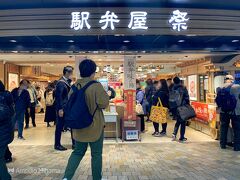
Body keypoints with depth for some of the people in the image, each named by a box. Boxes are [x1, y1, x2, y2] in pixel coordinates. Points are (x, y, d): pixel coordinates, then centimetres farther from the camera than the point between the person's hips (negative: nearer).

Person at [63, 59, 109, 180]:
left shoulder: (75, 86, 2)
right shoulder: (96, 86, -18)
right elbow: (104, 103, -16)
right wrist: (104, 94, 0)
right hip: (94, 126, -5)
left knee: (78, 152, 20)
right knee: (96, 154, 11)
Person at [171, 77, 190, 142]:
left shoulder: (172, 89, -2)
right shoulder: (183, 88, -10)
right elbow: (187, 98, -9)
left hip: (175, 108, 3)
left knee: (178, 121, 21)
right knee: (183, 122, 9)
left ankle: (174, 133, 6)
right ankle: (182, 137, 14)